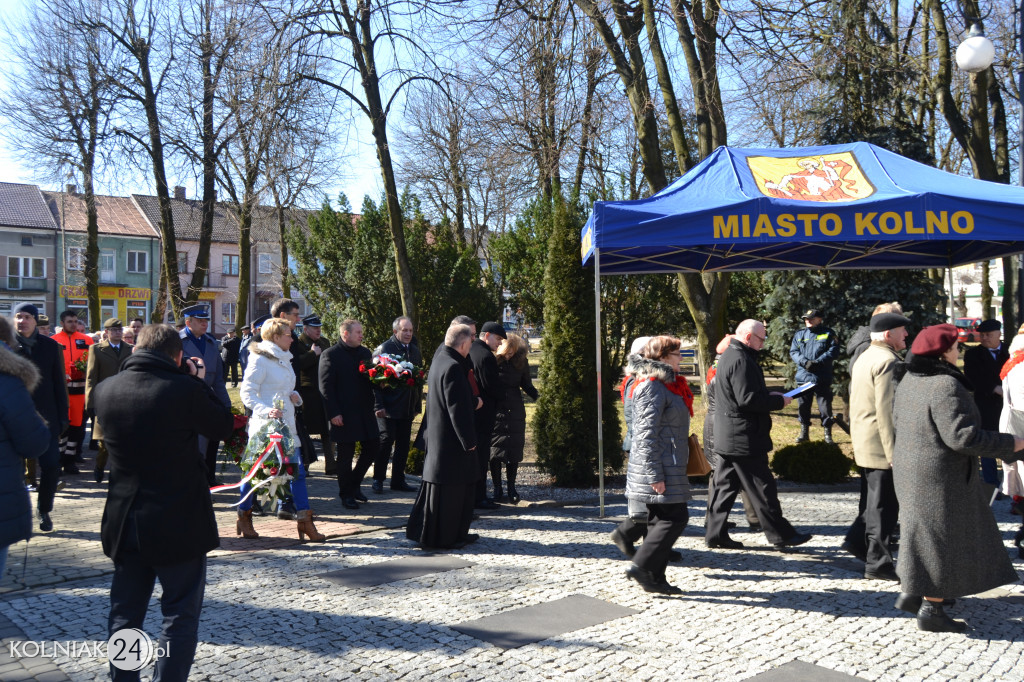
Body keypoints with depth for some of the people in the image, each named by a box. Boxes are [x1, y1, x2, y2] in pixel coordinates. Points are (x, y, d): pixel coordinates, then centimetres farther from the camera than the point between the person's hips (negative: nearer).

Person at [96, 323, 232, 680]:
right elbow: (223, 427, -5)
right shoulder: (185, 389, -20)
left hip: (124, 522, 5)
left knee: (125, 613, 19)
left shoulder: (105, 390, -3)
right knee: (180, 615, 7)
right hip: (178, 523, -5)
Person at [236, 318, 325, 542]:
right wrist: (266, 410, -28)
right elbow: (246, 393, -15)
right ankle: (244, 517, 22)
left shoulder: (285, 359, 16)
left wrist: (295, 396, 5)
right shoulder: (260, 360, -10)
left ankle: (305, 522, 5)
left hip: (286, 424, 8)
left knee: (297, 471, 2)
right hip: (264, 425, -8)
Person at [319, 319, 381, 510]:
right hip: (344, 414, -6)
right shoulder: (330, 355, -6)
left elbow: (373, 380, 16)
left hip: (365, 412, 6)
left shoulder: (365, 353, 12)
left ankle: (354, 485, 26)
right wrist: (333, 413, -15)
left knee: (373, 447, 7)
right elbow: (325, 387, -10)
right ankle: (346, 494, 17)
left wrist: (378, 405, 7)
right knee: (346, 454, 2)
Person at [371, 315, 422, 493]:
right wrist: (379, 405, -14)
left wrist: (418, 404, 14)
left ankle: (398, 480, 19)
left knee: (403, 444, 9)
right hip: (389, 407, -6)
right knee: (386, 440, -5)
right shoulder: (384, 349, -6)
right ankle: (378, 480, 8)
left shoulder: (415, 350, 13)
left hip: (408, 408, 6)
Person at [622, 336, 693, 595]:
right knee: (676, 517, -8)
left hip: (667, 467, 10)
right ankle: (641, 566, -3)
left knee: (662, 520, 11)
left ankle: (655, 578, 16)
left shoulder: (666, 384, 17)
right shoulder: (652, 387, -16)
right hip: (659, 468, -10)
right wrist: (655, 475, -23)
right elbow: (647, 434, -21)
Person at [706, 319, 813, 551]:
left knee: (725, 485, 11)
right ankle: (780, 534, 9)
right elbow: (748, 400, -23)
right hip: (743, 438, -10)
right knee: (761, 488, 0)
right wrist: (779, 401, -12)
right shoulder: (741, 360, -18)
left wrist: (769, 395, 13)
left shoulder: (730, 356, 15)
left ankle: (715, 534, 15)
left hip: (728, 438, 10)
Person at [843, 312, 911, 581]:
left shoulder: (864, 358, 14)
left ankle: (857, 539, 23)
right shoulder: (888, 361, -17)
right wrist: (894, 452, -21)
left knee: (873, 499, 21)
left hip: (863, 444, 9)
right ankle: (878, 563, 7)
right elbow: (886, 410, -23)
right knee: (884, 505, 0)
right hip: (881, 445, -9)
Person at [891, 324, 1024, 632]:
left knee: (923, 531, 21)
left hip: (911, 467, 9)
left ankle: (910, 593, 28)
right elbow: (962, 436, -28)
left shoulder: (910, 380, 5)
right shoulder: (945, 387, -24)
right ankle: (931, 610, 10)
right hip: (940, 476, -9)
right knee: (943, 537, 2)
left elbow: (898, 419, 16)